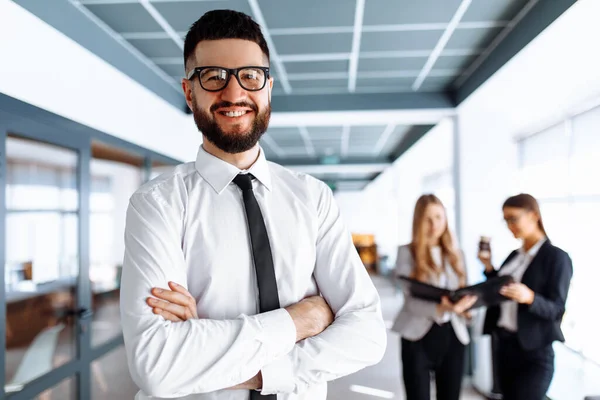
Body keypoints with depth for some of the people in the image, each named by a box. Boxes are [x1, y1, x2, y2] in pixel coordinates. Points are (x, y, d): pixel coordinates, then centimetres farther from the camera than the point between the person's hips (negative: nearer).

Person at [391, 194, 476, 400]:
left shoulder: (455, 253, 10)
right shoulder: (407, 252, -4)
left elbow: (464, 292, 13)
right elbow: (410, 301, -13)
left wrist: (464, 304, -11)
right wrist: (441, 308, -31)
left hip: (453, 335, 4)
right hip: (418, 337, -4)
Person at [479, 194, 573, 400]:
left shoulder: (556, 257, -11)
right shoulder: (514, 255, 10)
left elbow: (556, 309, -14)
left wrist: (529, 297, -32)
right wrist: (489, 268, 2)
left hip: (534, 352, -7)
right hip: (504, 344, 7)